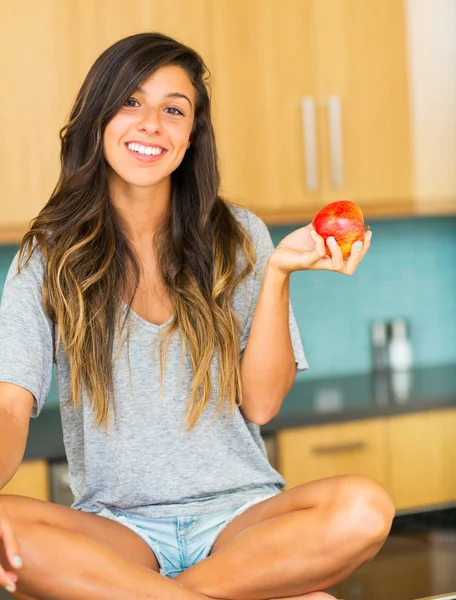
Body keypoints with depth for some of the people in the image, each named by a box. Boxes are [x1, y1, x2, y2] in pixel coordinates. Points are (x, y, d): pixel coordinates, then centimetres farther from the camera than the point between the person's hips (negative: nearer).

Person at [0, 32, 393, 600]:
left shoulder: (238, 238, 6)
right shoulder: (47, 258, 4)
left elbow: (260, 402, 0)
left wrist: (278, 272, -12)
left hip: (239, 511, 0)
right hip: (117, 525, 0)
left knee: (364, 507, -29)